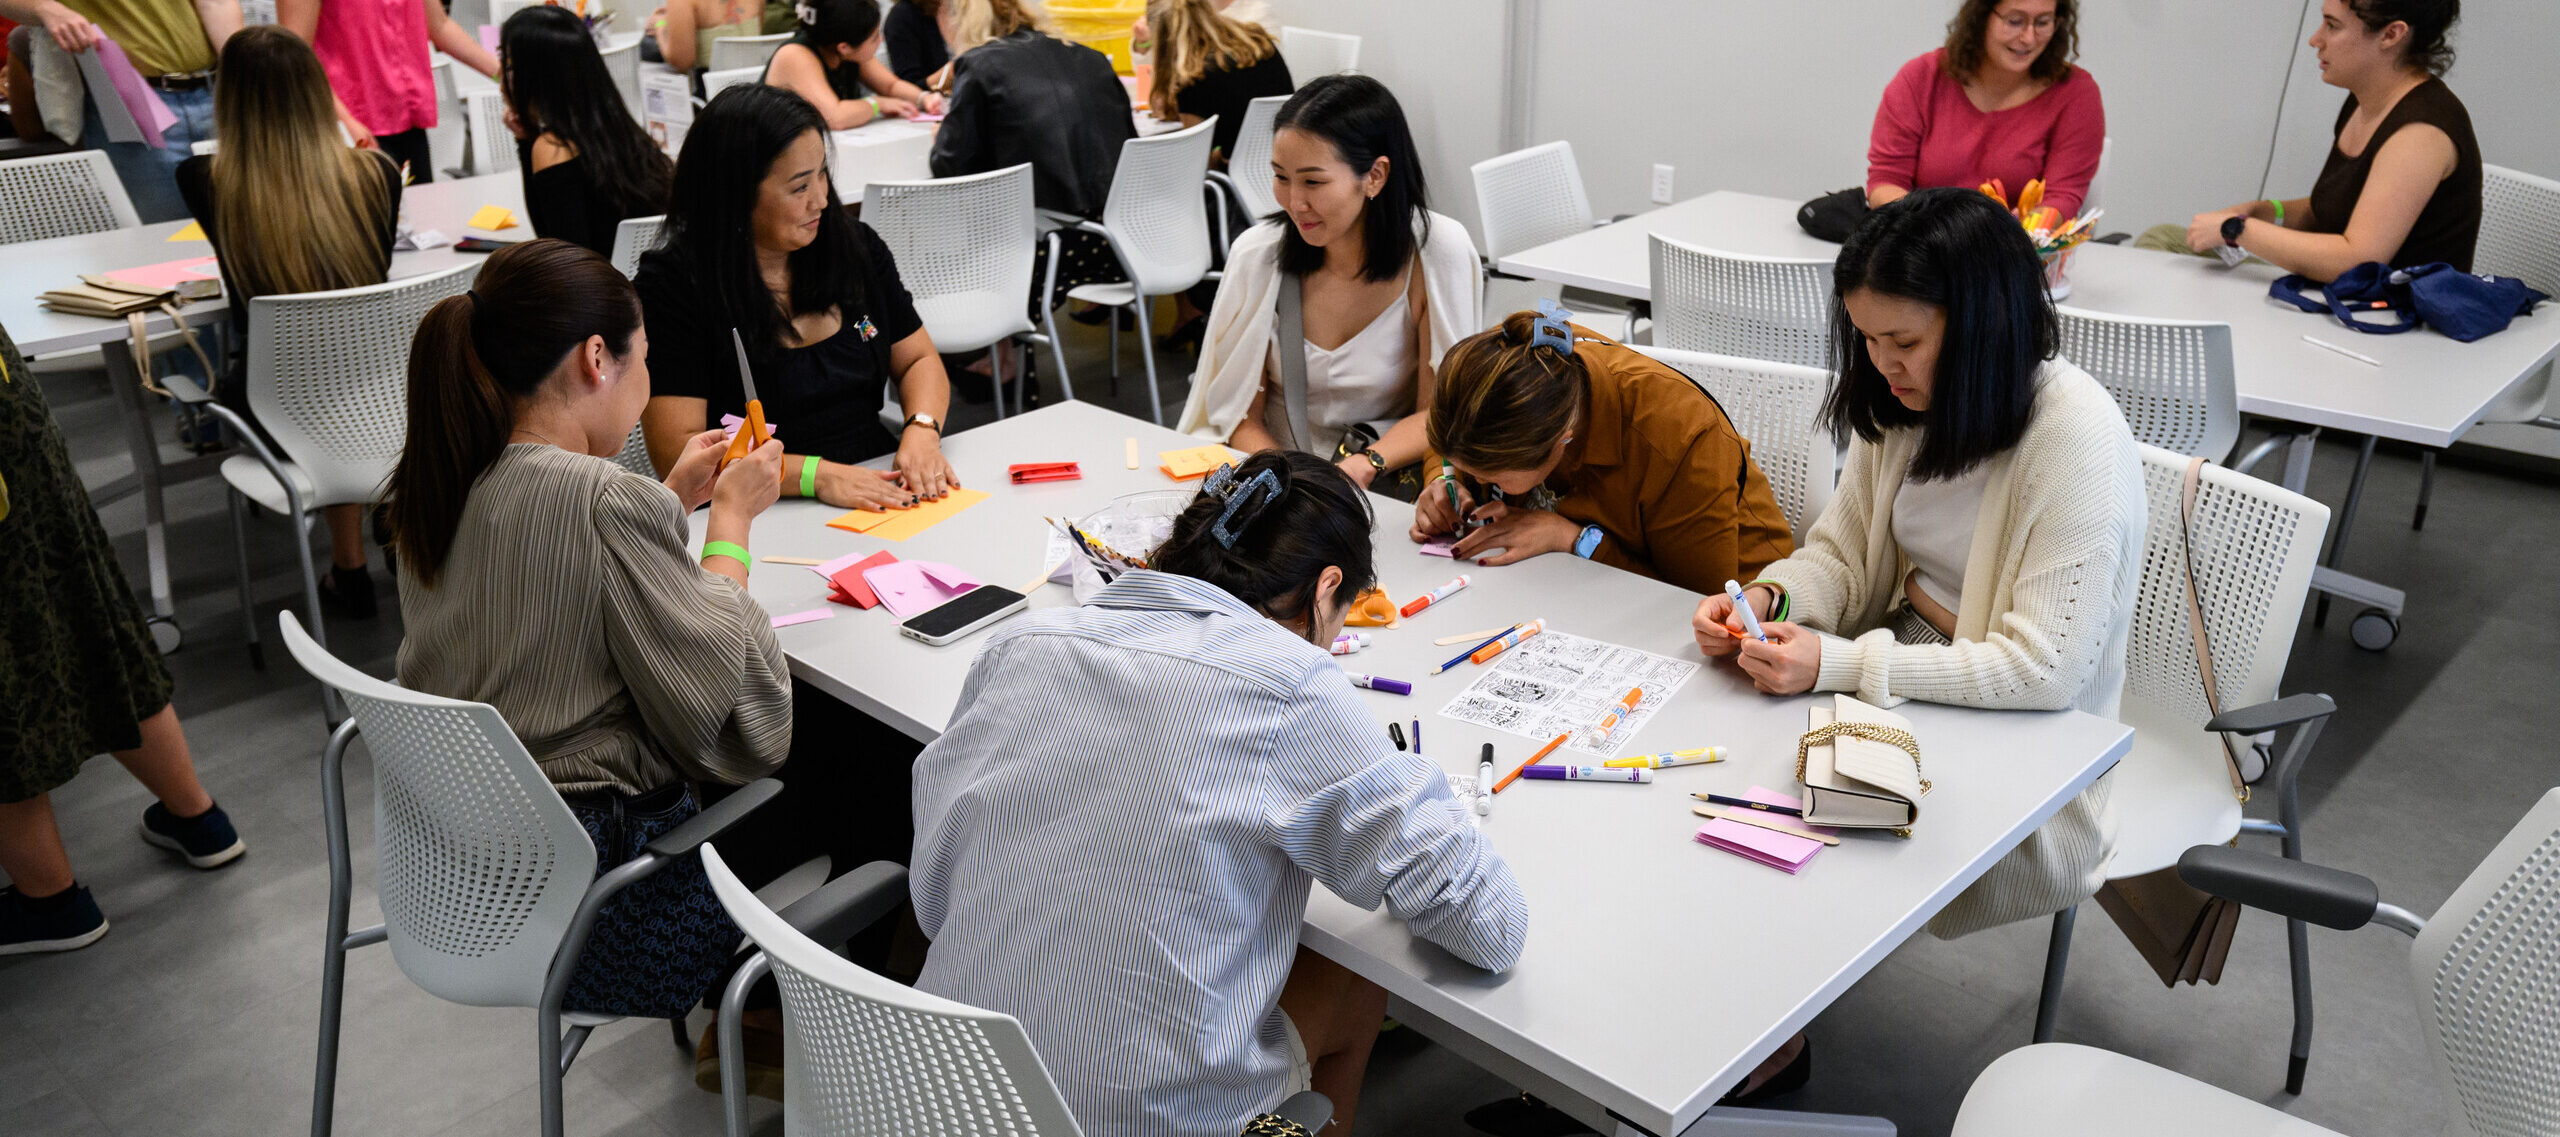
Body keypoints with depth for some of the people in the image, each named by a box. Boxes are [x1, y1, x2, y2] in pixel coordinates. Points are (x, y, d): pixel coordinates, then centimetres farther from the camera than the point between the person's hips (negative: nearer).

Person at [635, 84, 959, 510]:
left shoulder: (854, 245, 9)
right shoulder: (672, 283, -8)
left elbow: (919, 360, 16)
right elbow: (676, 450, -14)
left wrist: (922, 430, -7)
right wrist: (816, 475, -24)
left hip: (882, 494, 6)